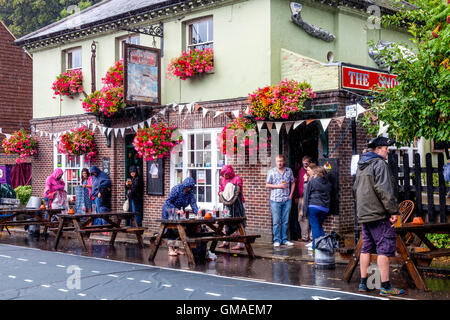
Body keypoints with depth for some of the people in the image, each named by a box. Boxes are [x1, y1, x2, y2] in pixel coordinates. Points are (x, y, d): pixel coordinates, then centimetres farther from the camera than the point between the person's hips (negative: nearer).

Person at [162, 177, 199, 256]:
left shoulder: (190, 192, -6)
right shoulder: (176, 189, -24)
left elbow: (193, 203, -10)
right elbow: (168, 201, -23)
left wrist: (197, 213, -24)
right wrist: (175, 209, -32)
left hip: (178, 210, 6)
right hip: (169, 210, -6)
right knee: (171, 229, -9)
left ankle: (174, 248, 8)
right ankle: (170, 249, -7)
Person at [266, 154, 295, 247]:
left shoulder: (289, 171, 8)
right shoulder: (271, 172, 0)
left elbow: (293, 183, 16)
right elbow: (267, 185, 1)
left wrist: (291, 195, 5)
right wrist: (278, 186, -11)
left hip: (287, 200, 3)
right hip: (275, 200, -3)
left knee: (285, 221, 7)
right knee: (276, 221, -3)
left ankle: (284, 239, 16)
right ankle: (277, 240, 5)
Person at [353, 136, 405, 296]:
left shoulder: (361, 166, 18)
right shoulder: (379, 164, -11)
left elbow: (355, 190, 24)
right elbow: (384, 190, -19)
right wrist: (393, 211, -15)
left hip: (363, 214, 9)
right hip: (378, 214, -9)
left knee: (366, 248, 13)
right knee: (384, 248, -6)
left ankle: (363, 283, 16)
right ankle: (385, 286, -7)